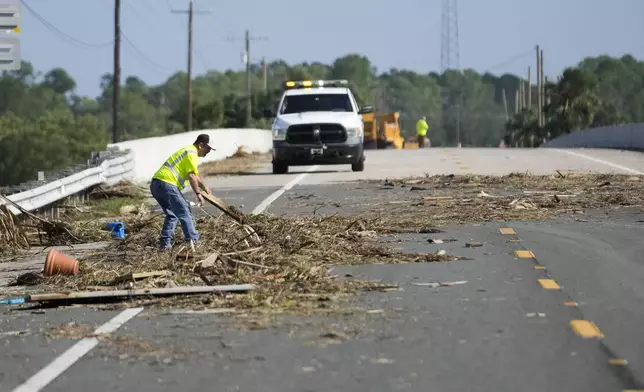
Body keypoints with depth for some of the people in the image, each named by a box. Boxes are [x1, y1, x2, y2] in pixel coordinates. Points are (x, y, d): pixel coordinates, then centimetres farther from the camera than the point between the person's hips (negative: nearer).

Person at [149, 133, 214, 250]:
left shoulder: (186, 151, 28)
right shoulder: (191, 154, -5)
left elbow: (196, 175, 40)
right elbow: (192, 176, -14)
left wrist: (204, 187, 47)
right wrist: (198, 194, -8)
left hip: (155, 184, 10)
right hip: (167, 184, -10)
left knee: (172, 214, 18)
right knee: (184, 212, -3)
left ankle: (165, 242, 10)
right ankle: (193, 241, -1)